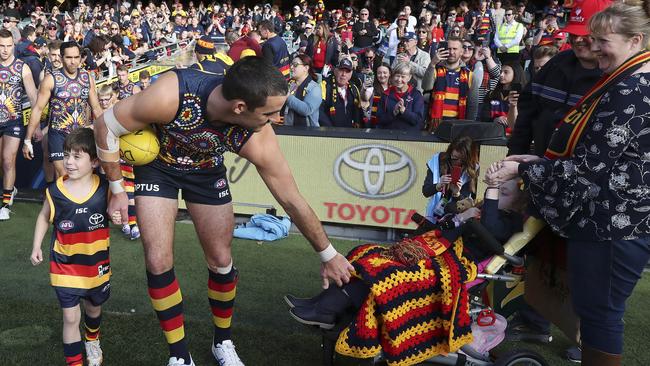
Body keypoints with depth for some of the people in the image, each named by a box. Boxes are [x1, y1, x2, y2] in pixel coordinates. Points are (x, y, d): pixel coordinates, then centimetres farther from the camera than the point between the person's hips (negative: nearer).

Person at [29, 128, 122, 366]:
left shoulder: (104, 189, -14)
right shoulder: (55, 191, -13)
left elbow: (114, 211, 2)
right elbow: (44, 217, 5)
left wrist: (117, 218, -20)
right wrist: (36, 246, 0)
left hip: (97, 264, 2)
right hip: (65, 266, -1)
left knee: (94, 309, 24)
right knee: (70, 317, -1)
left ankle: (92, 340, 54)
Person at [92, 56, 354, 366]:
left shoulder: (258, 140, -33)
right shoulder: (171, 95, -41)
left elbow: (293, 201, -19)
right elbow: (105, 127, -23)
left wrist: (329, 255, -9)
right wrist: (117, 190, -14)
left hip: (207, 170, 2)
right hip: (158, 164, -1)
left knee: (221, 260, 2)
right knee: (158, 261, -7)